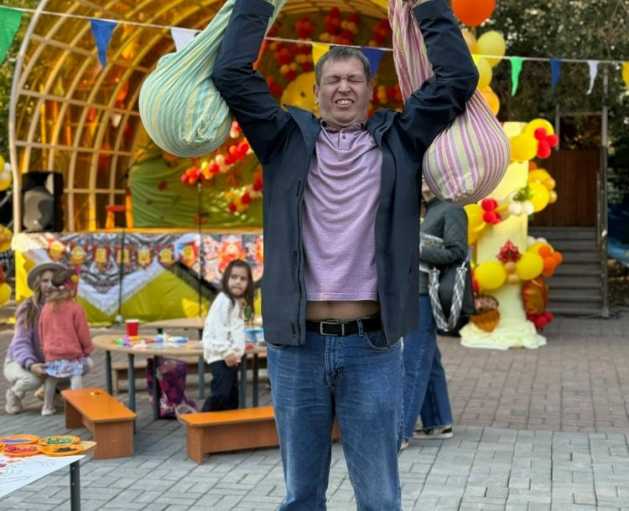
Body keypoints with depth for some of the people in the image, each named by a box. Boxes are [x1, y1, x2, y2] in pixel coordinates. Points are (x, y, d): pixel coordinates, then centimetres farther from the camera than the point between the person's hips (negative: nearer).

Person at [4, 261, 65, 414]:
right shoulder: (27, 309, -21)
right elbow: (21, 344, -25)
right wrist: (31, 365, -43)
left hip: (51, 363, 4)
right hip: (19, 362, -4)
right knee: (32, 380, -38)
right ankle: (14, 392, 0)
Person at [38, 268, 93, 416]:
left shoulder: (47, 307, 3)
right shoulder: (76, 308, -14)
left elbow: (41, 331, 11)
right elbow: (83, 332, -9)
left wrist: (45, 348, 24)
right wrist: (88, 348, 6)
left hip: (51, 352, 6)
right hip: (72, 353, -5)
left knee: (51, 377, 20)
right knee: (76, 376, 1)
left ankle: (47, 407, 27)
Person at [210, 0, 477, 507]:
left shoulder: (397, 141, 8)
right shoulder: (289, 140, 9)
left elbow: (458, 79, 3)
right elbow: (232, 74, 4)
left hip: (372, 346, -1)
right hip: (296, 345, 1)